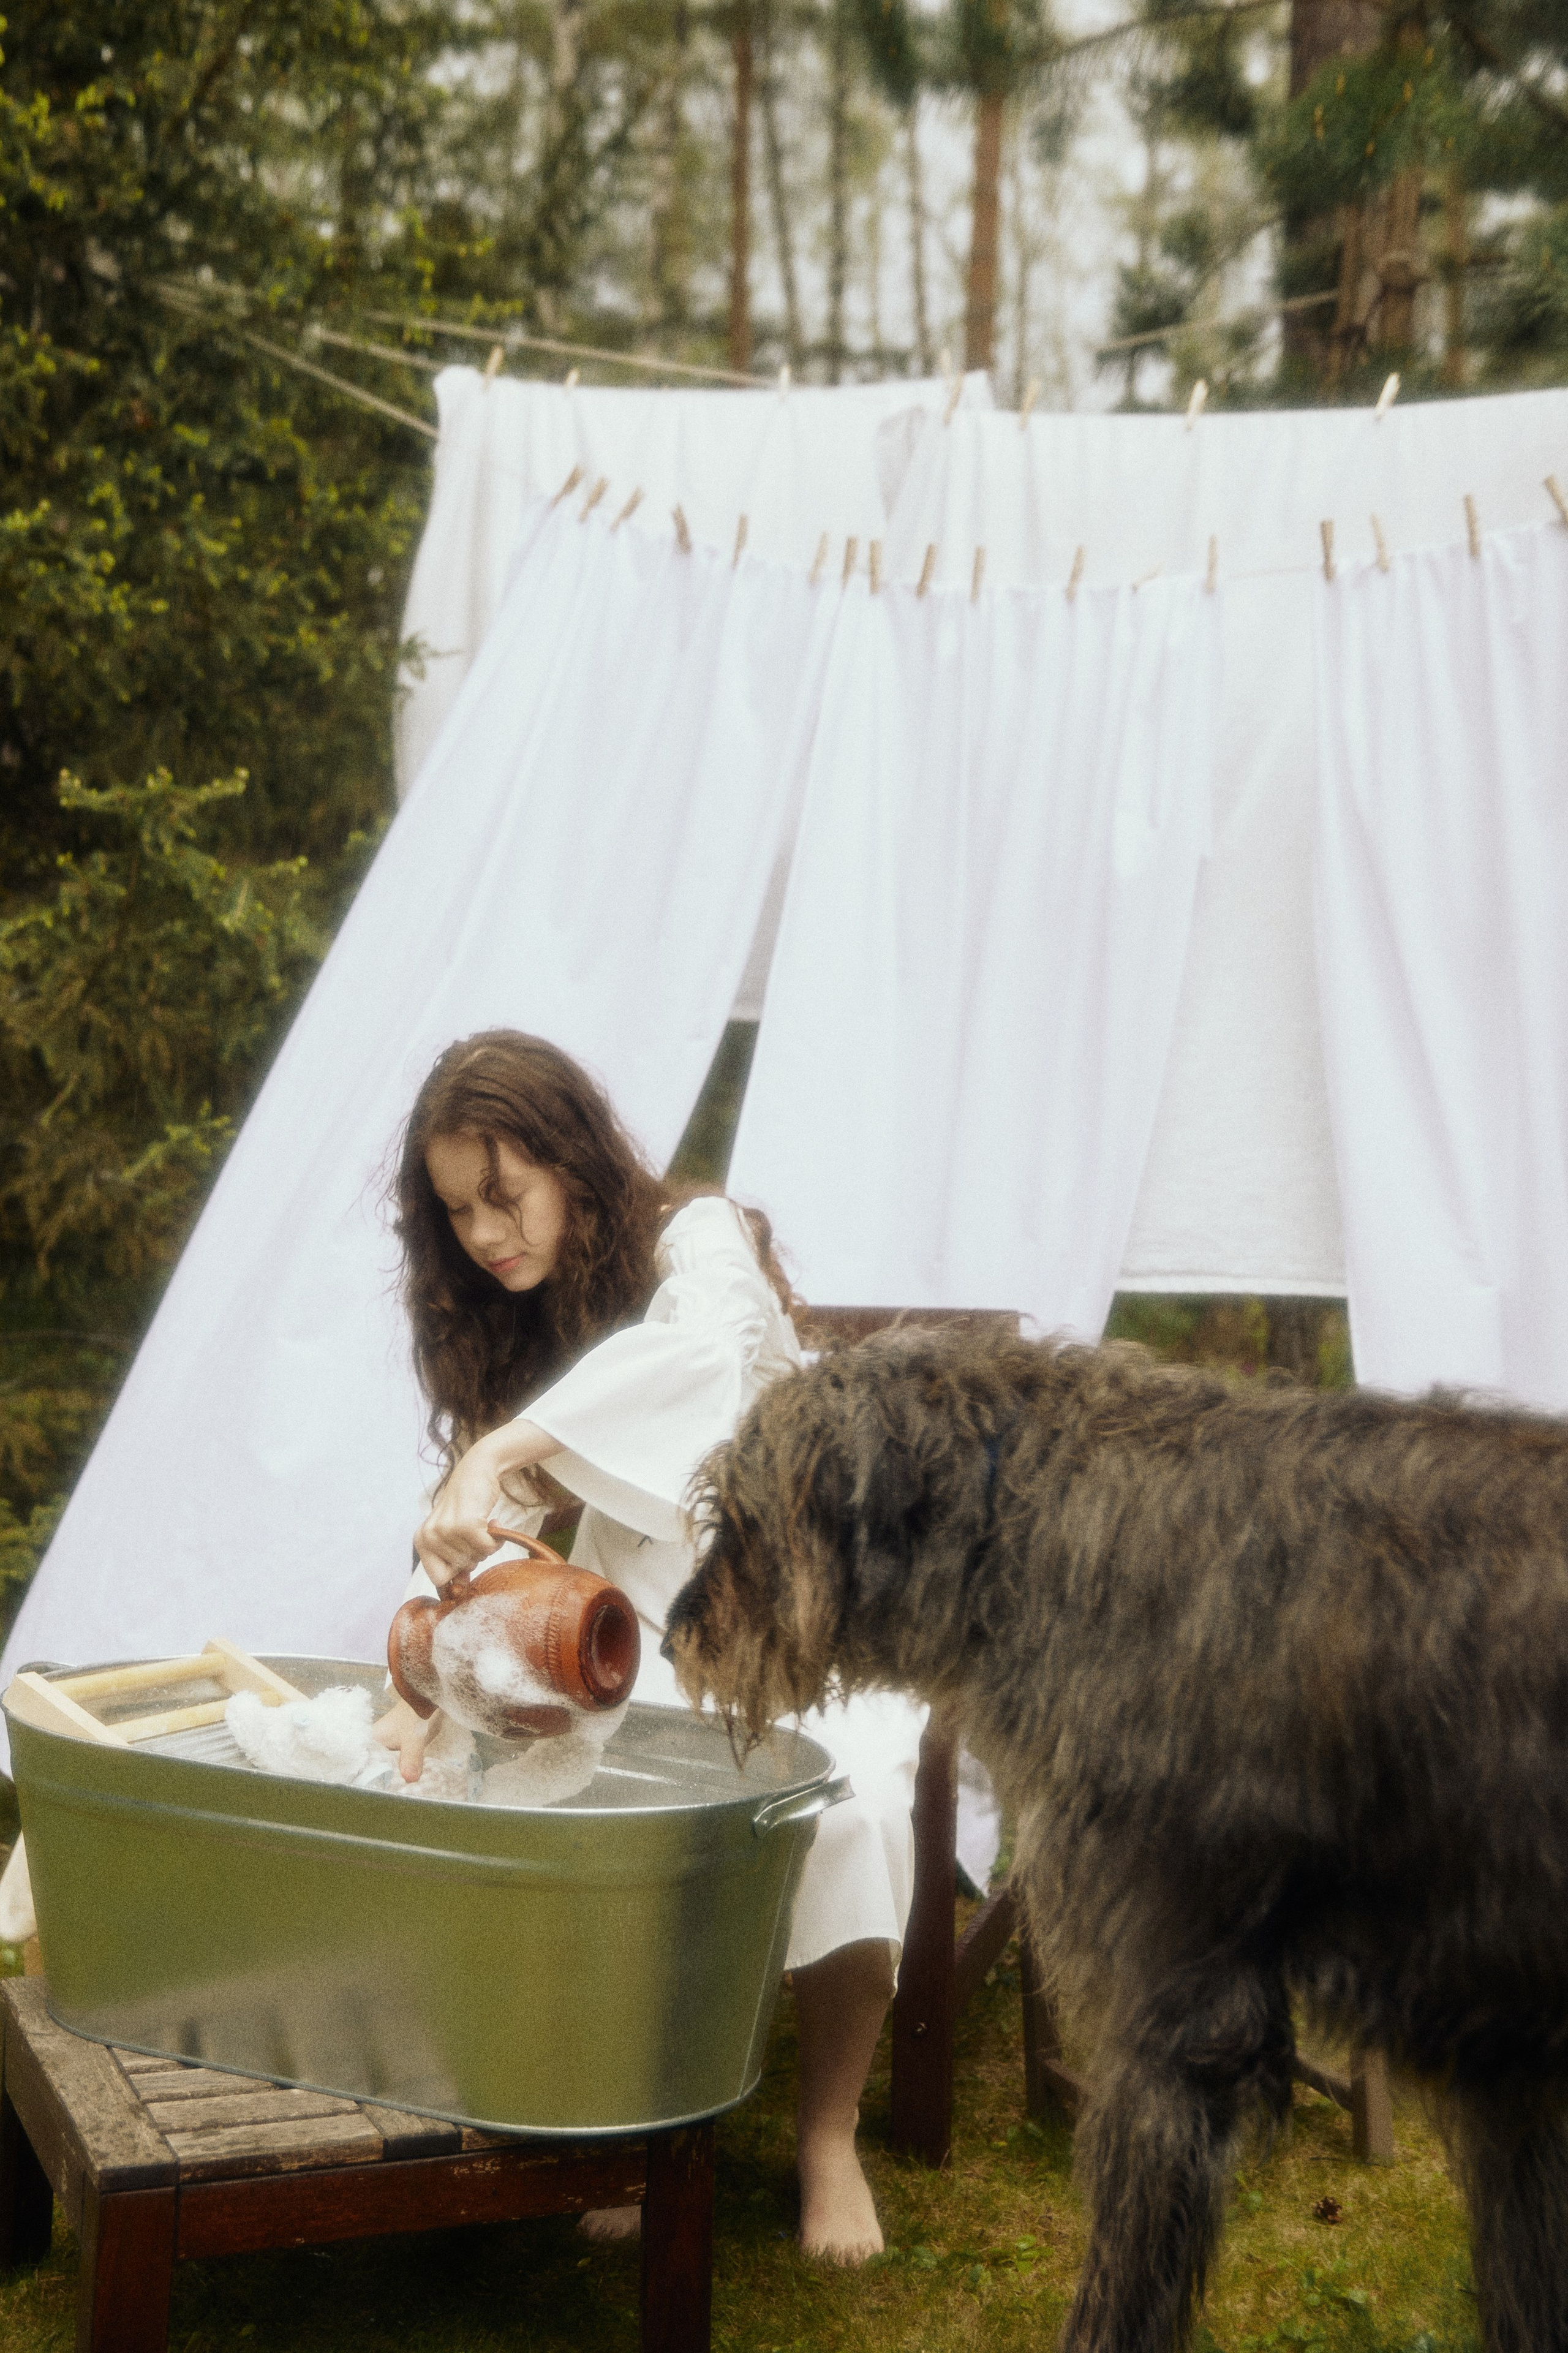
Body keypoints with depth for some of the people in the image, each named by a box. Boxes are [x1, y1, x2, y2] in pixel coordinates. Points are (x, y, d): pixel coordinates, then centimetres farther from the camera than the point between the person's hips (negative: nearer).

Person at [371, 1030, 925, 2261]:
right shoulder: (507, 1325, 6)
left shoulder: (699, 1239, -14)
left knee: (843, 1806, -33)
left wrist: (501, 1451, -50)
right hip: (644, 1627, 5)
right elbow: (477, 1535, -2)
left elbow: (702, 1343, -40)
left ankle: (830, 2133, -9)